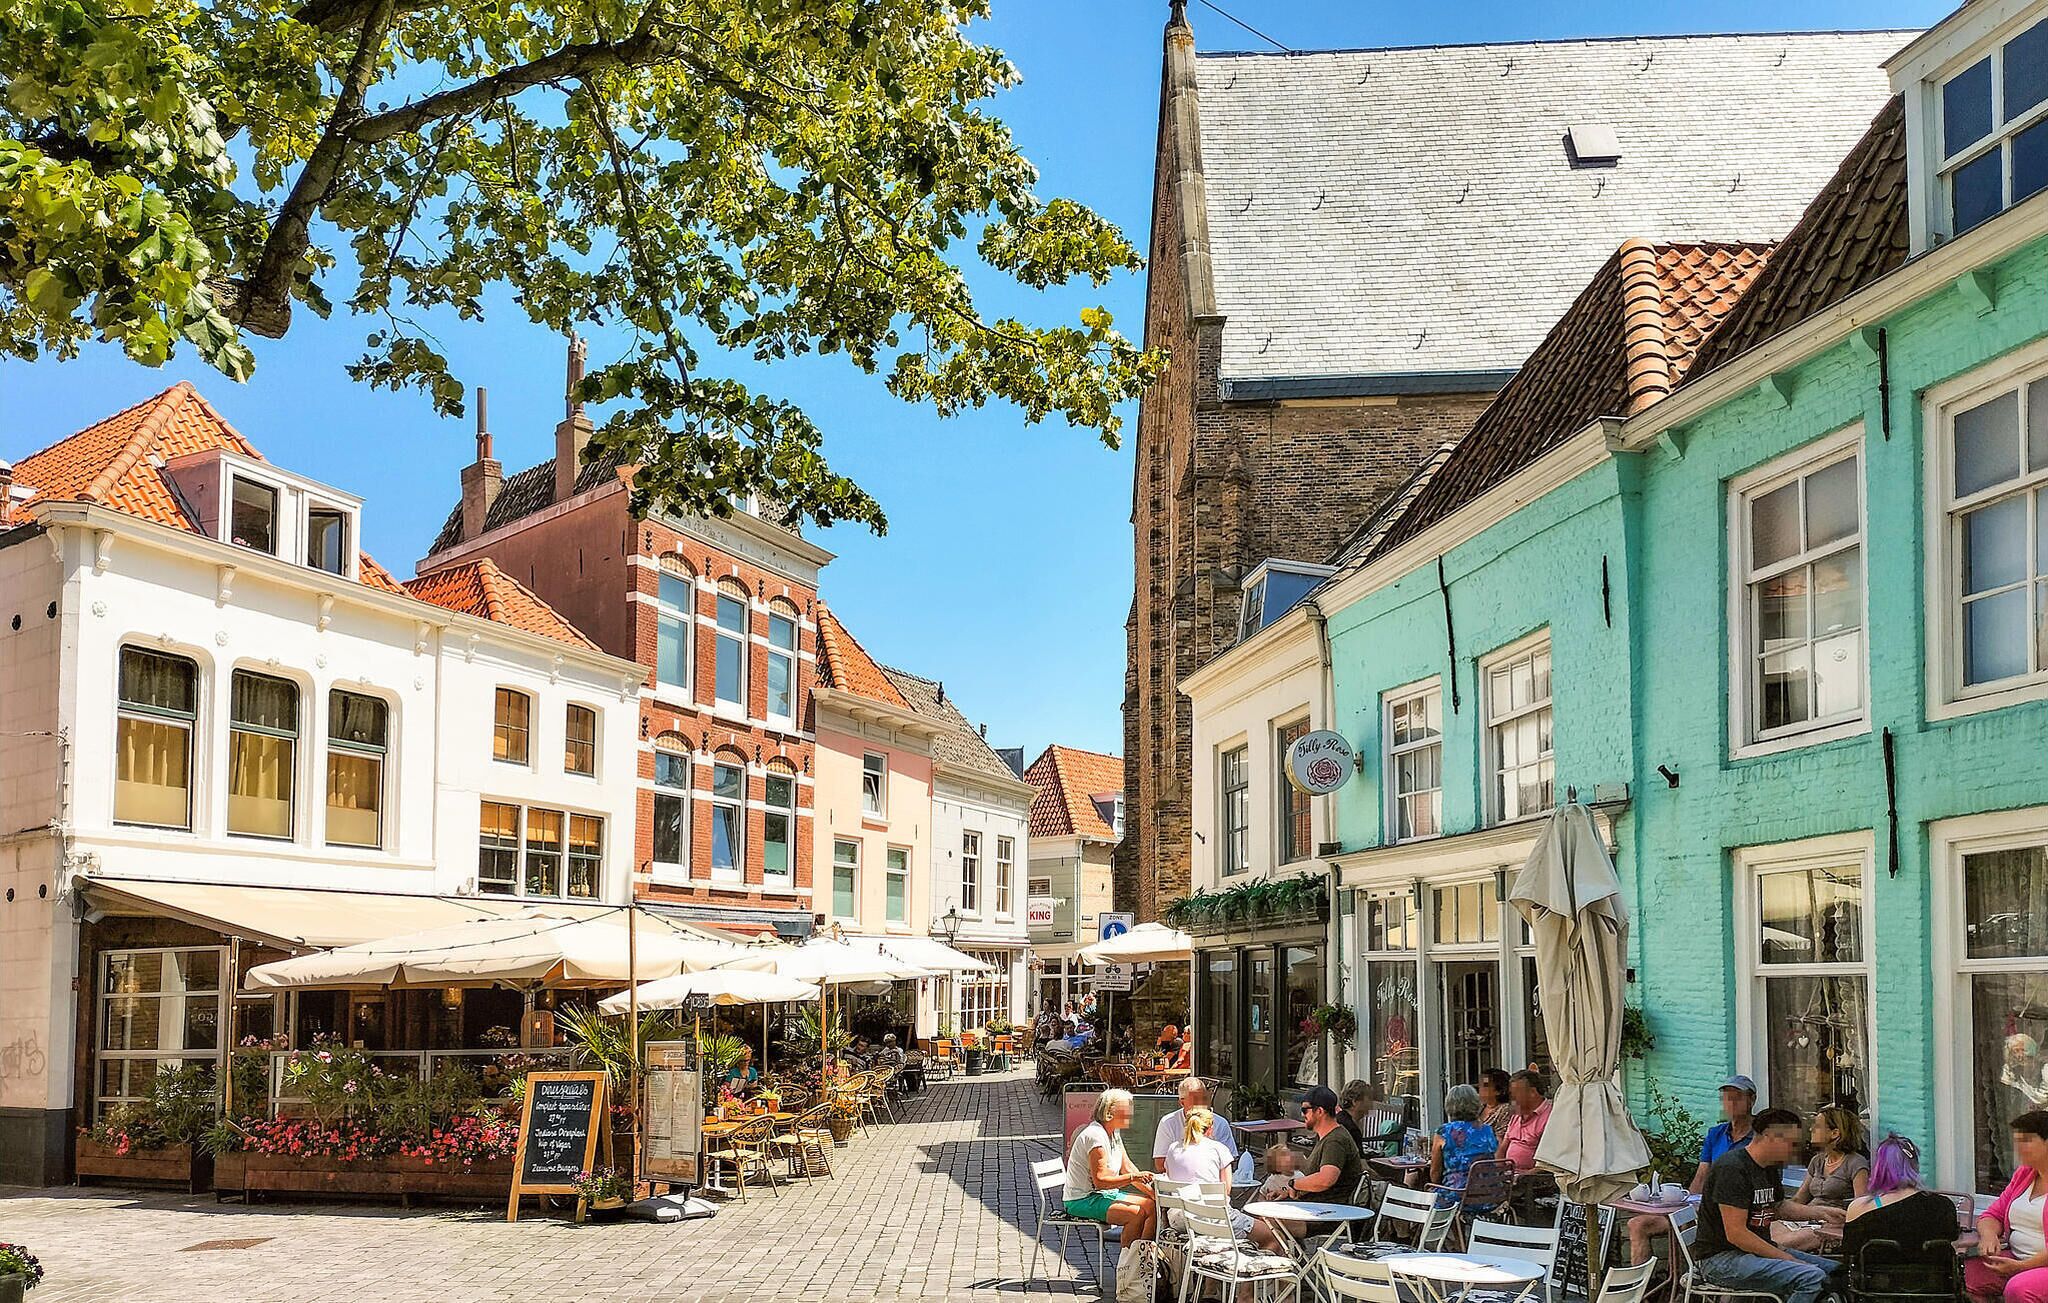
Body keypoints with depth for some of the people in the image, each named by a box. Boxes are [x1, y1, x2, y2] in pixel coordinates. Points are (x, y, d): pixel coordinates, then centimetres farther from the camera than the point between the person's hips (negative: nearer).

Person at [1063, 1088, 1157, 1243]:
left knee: (1152, 1206, -3)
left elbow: (1128, 1168, 10)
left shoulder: (1114, 1134, 11)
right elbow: (1100, 1181, -24)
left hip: (1105, 1194, 10)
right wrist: (1133, 1177, -31)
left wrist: (1153, 1193, 0)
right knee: (1137, 1213, -26)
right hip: (1083, 1200, -10)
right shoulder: (1095, 1136, -20)